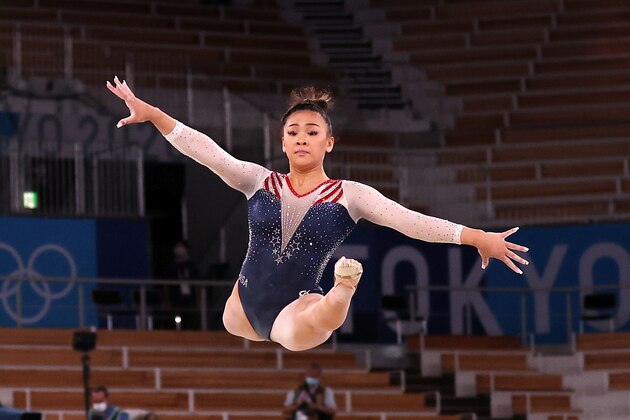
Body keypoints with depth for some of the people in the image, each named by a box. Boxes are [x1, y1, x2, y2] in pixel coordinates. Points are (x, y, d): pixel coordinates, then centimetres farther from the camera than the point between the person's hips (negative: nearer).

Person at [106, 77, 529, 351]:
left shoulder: (349, 195, -4)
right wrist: (152, 114, -16)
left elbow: (409, 220, -9)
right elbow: (208, 151, -6)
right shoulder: (260, 182, 2)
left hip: (297, 309, -6)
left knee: (304, 329, -42)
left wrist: (478, 238, -17)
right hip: (246, 306, 6)